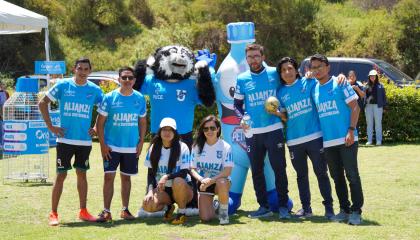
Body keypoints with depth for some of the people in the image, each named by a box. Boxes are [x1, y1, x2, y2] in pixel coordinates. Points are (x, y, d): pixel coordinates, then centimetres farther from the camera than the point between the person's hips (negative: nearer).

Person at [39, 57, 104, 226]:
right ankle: (53, 213, 5)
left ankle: (83, 211, 18)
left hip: (85, 140, 3)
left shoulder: (94, 90, 2)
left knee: (82, 174, 10)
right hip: (65, 139, -3)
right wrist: (50, 126, -4)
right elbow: (42, 103, 0)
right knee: (61, 175, -1)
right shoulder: (63, 85, -4)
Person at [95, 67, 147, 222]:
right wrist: (102, 144, -9)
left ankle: (125, 210, 21)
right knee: (109, 177, -5)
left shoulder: (140, 98, 3)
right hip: (111, 146, -2)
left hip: (132, 147, 3)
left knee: (126, 177, 11)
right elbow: (100, 122, -3)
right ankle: (106, 211, -1)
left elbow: (142, 122, 11)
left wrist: (141, 142, 3)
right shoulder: (109, 98, -6)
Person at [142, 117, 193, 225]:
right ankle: (168, 207, 7)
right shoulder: (154, 148, 2)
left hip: (182, 188, -2)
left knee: (178, 181, -39)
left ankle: (182, 213, -14)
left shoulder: (182, 147, -8)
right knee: (148, 205, -28)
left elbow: (184, 172, -15)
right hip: (161, 189, 3)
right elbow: (150, 173, 3)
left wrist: (166, 177, -29)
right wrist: (150, 191, -12)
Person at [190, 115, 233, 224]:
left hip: (220, 180, -2)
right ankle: (212, 204, 24)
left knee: (222, 183, -41)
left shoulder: (225, 147, -8)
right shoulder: (197, 146, 0)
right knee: (205, 217, -14)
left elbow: (227, 171, -15)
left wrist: (211, 180, -28)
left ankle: (223, 211, -14)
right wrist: (202, 180, -21)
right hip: (203, 183, 2)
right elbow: (193, 169, -1)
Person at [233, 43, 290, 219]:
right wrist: (242, 119, -7)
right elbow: (237, 104, 11)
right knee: (256, 171, 7)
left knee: (279, 168, -2)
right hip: (252, 132, 2)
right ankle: (264, 206, 17)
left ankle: (283, 206, 6)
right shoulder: (242, 79, 6)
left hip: (274, 130, -2)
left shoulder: (274, 74, 2)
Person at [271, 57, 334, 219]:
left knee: (321, 172, 0)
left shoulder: (309, 83, 1)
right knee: (301, 175, 11)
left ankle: (329, 207, 7)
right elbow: (284, 115, 15)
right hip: (294, 140, 3)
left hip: (315, 137, -3)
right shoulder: (281, 92, 10)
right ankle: (306, 207, 20)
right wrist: (275, 112, -4)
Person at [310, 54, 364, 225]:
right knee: (337, 177, 10)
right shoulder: (314, 90, 12)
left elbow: (355, 107, -6)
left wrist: (351, 130, -16)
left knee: (352, 175, -4)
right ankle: (344, 209, 20)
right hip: (327, 141, 6)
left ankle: (356, 211, 0)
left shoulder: (340, 84, -3)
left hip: (346, 139, -5)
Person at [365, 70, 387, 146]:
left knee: (378, 123, 0)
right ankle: (369, 140, 10)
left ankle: (379, 140, 2)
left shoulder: (380, 85, 6)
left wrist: (384, 106, 0)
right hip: (368, 106, 2)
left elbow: (383, 96, 6)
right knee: (369, 123, 5)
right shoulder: (366, 85, 9)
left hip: (377, 106, -2)